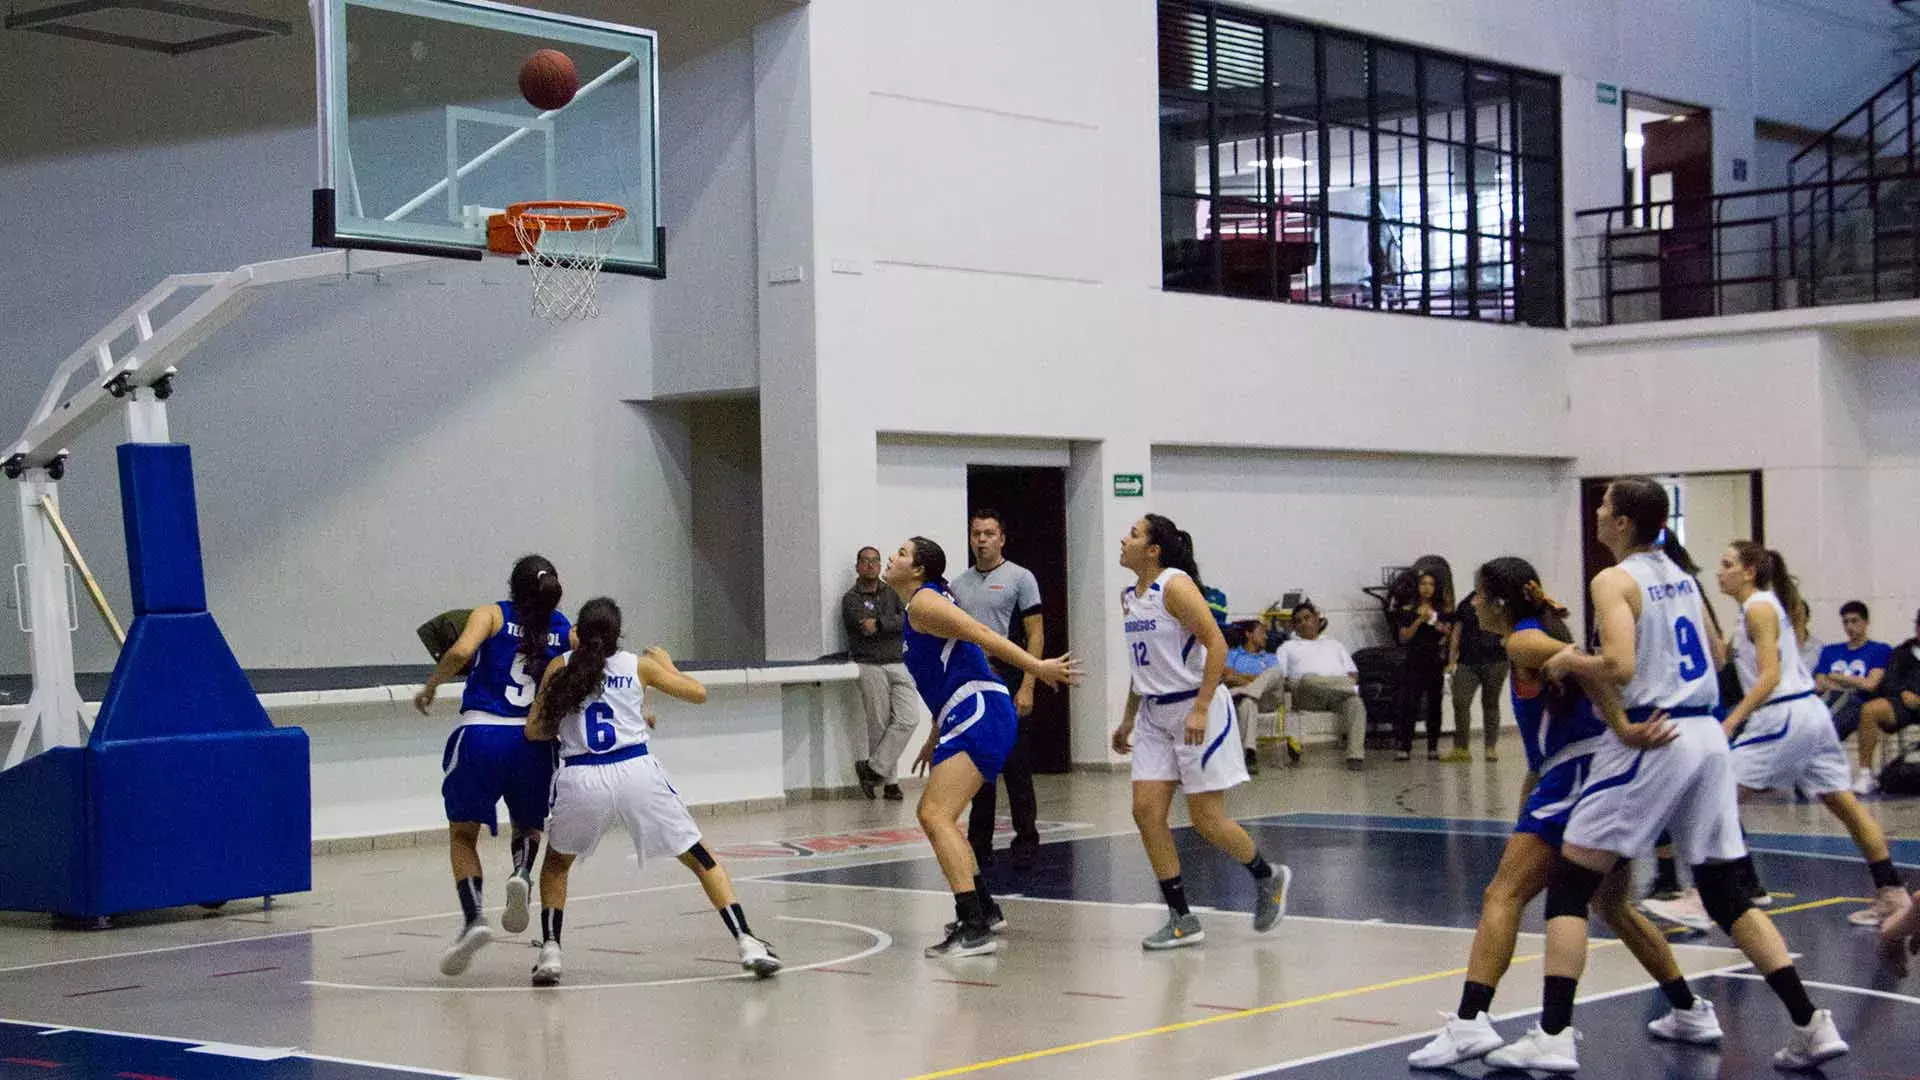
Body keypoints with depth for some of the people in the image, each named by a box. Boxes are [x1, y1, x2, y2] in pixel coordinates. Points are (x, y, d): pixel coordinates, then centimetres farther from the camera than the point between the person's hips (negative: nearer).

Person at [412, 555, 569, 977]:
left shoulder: (492, 614, 6)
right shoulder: (564, 630, 12)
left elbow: (461, 652, -13)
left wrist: (430, 687, 1)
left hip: (481, 736, -2)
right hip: (534, 741, 2)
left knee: (462, 833, 15)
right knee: (528, 827, 27)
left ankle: (473, 916, -7)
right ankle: (522, 873, -7)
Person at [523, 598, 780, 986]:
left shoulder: (560, 667, 14)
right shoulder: (639, 665, 13)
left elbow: (533, 730, 13)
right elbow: (698, 693, 21)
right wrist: (667, 665, 39)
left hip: (580, 779, 1)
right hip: (636, 772, 0)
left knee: (556, 864, 27)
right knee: (701, 859, 12)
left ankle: (549, 952, 13)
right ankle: (747, 943, 2)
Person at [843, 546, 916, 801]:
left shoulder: (892, 593, 17)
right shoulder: (851, 599, 4)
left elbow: (907, 620, 0)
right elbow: (865, 627, -13)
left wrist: (880, 624, -11)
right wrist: (895, 623, -5)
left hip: (898, 665, 4)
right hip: (870, 667, -4)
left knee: (908, 719, -10)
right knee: (880, 726, -4)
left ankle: (874, 768, -4)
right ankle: (890, 781, 4)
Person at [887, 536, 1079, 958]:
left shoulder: (924, 602, -7)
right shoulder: (920, 606, 23)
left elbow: (981, 634, -18)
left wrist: (1036, 667, -26)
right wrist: (935, 738, 32)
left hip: (980, 715, -11)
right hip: (967, 719, 11)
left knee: (936, 816, -19)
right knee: (931, 814, 22)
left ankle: (974, 930, -28)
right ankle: (984, 910, 30)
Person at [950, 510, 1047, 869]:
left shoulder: (1020, 578, -1)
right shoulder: (959, 584, 14)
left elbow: (1035, 635, -6)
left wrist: (1027, 687, -14)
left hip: (1007, 685, -5)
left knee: (1016, 768, -5)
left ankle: (1025, 842, 2)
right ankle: (979, 843, 13)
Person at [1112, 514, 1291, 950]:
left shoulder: (1175, 586, -15)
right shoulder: (1129, 596, 11)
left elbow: (1216, 644, -20)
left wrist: (1200, 709, -24)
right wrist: (1128, 718, 21)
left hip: (1197, 709, -8)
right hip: (1155, 714, 8)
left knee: (1206, 817, -4)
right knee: (1146, 812, -3)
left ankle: (1268, 878, 23)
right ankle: (1182, 920, 4)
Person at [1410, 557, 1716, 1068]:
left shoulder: (1522, 641, -3)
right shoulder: (1542, 634, 23)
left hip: (1580, 773, -9)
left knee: (1503, 895, -12)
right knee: (1613, 906, 25)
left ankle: (1469, 1023, -24)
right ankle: (1691, 1012, 31)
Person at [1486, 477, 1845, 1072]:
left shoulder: (1615, 580, -7)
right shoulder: (1680, 576, 16)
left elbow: (1619, 666, -21)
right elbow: (1715, 657, 28)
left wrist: (1569, 661, -3)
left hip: (1652, 740, -7)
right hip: (1708, 737, 7)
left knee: (1568, 887, 0)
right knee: (1727, 894, 14)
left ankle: (1554, 1036, -6)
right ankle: (1811, 1026, 9)